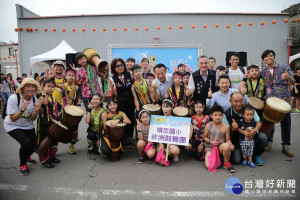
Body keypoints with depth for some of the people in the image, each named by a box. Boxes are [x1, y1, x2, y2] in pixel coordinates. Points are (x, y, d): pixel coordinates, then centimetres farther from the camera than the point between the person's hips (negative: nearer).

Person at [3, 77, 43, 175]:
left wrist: (36, 111, -25)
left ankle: (27, 157, 31)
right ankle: (22, 165, 3)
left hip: (28, 126, 5)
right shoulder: (14, 98, -23)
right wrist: (22, 109, -38)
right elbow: (13, 119, -22)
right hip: (13, 126, -5)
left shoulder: (35, 100, -9)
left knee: (34, 144, -6)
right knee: (26, 142, -24)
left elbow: (32, 119, -4)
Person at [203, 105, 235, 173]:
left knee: (226, 146, -39)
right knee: (208, 166, -18)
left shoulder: (226, 127, -6)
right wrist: (210, 141, -16)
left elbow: (228, 139, -1)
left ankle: (226, 163, -9)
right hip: (210, 147, 0)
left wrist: (230, 145, -23)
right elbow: (204, 137, 4)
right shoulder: (208, 125, -5)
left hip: (221, 146, 0)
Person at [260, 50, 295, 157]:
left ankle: (286, 146, 14)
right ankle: (269, 142, 25)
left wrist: (288, 77, -26)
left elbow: (293, 83, -4)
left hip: (283, 101, -2)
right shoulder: (263, 72, 8)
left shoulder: (284, 67, 0)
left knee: (286, 123, 1)